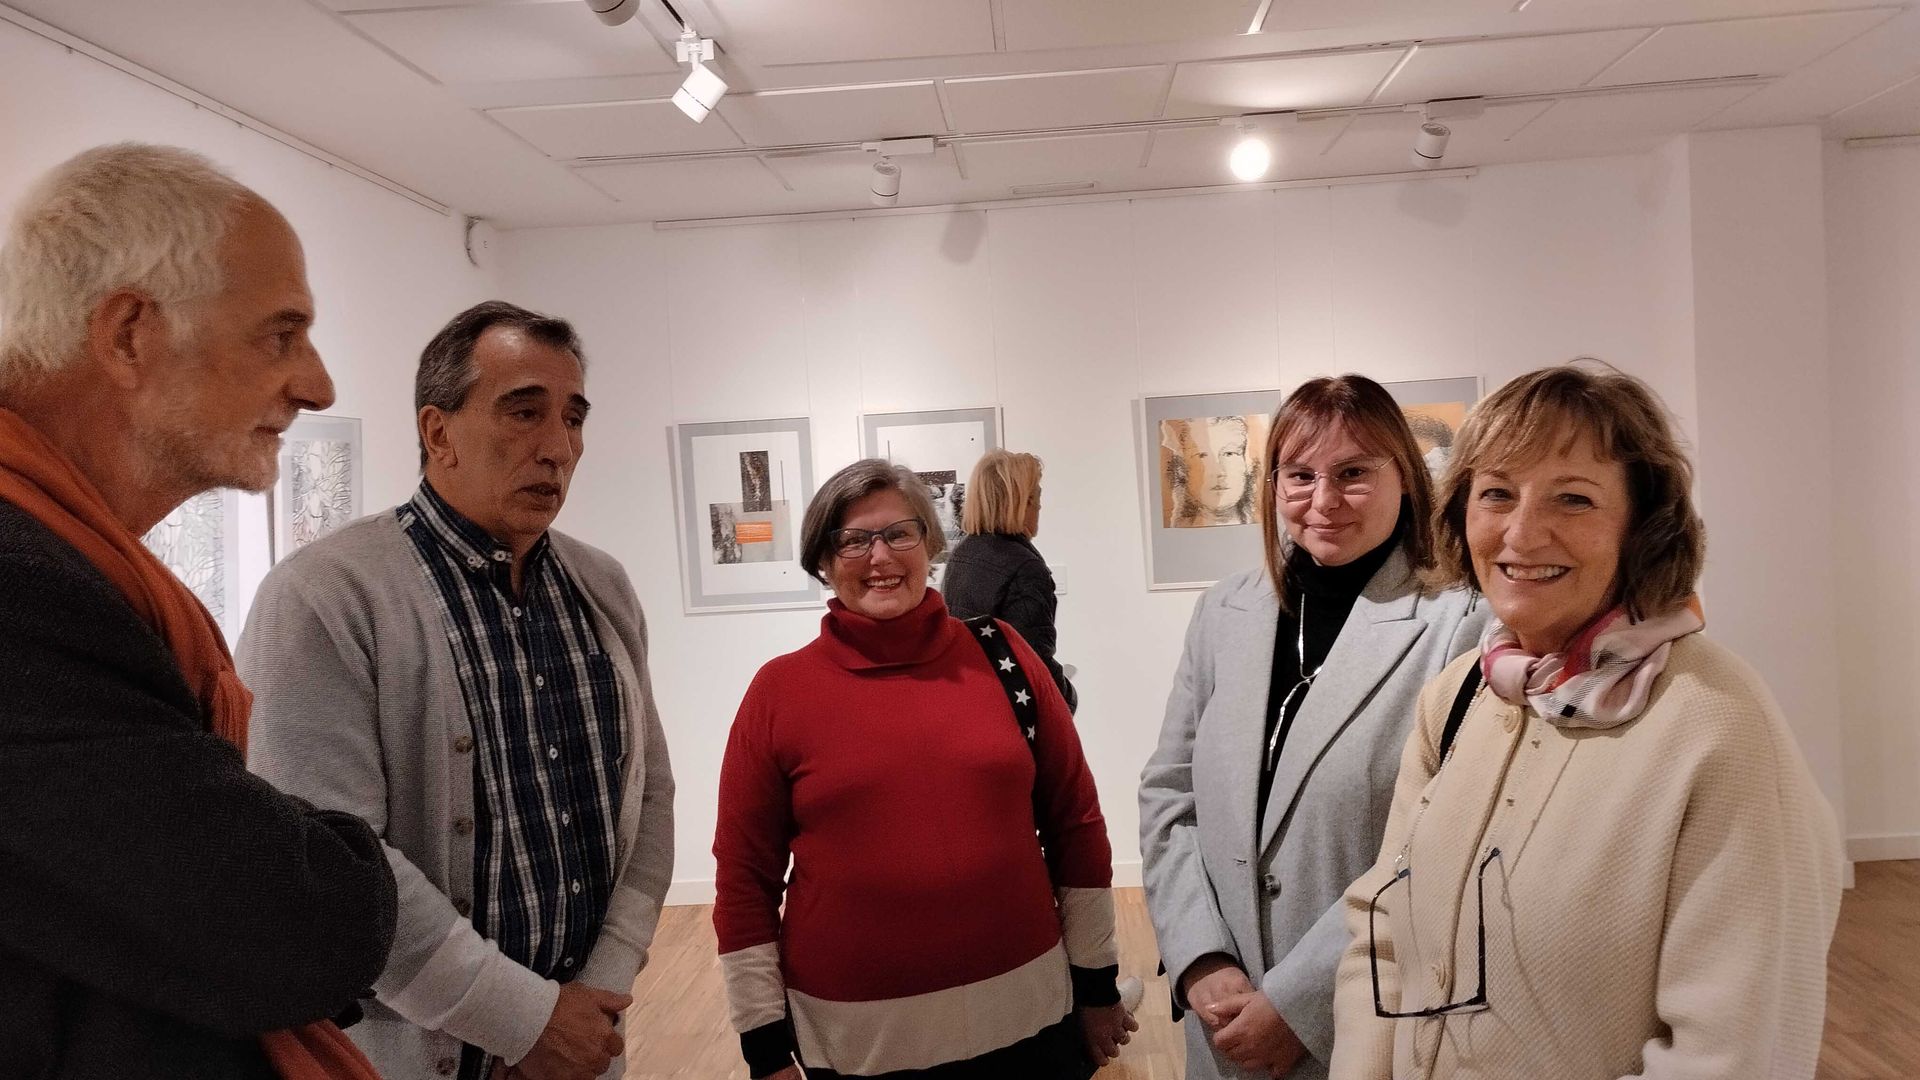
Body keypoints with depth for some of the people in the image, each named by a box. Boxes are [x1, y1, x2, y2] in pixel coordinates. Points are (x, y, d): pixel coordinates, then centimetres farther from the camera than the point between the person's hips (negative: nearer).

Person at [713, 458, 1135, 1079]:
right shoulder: (779, 691, -4)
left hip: (1024, 1015, 1)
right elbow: (745, 877, 0)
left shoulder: (1001, 656, -2)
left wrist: (1096, 983, 6)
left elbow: (1075, 822, 3)